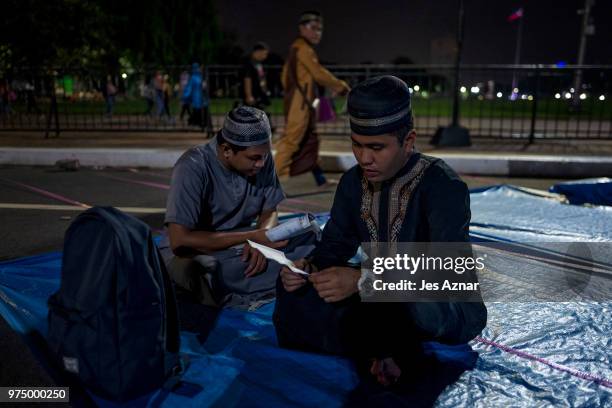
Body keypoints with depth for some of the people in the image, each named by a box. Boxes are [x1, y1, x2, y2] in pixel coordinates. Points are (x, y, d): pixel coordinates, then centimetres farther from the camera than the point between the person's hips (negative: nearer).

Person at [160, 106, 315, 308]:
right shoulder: (193, 167, -22)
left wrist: (260, 240, -19)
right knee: (189, 269, -41)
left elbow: (269, 211, 4)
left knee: (310, 235, -16)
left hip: (242, 245, 6)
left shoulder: (261, 158, -6)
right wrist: (252, 236, -26)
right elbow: (179, 240, -27)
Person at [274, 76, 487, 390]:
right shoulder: (354, 182, -3)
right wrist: (308, 267, -21)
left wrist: (363, 280, -42)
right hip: (383, 296, 6)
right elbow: (336, 244, 2)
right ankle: (379, 349, -18)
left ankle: (372, 346, -10)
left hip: (449, 309, -5)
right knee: (292, 286, -11)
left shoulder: (443, 186, -23)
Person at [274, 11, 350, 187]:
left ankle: (320, 178, 20)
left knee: (310, 141, 13)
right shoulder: (303, 48, -11)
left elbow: (286, 76, 20)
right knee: (291, 140, -11)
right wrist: (342, 87, -10)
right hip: (299, 103, -11)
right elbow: (319, 74, -18)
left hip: (301, 102, 11)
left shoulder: (296, 48, 20)